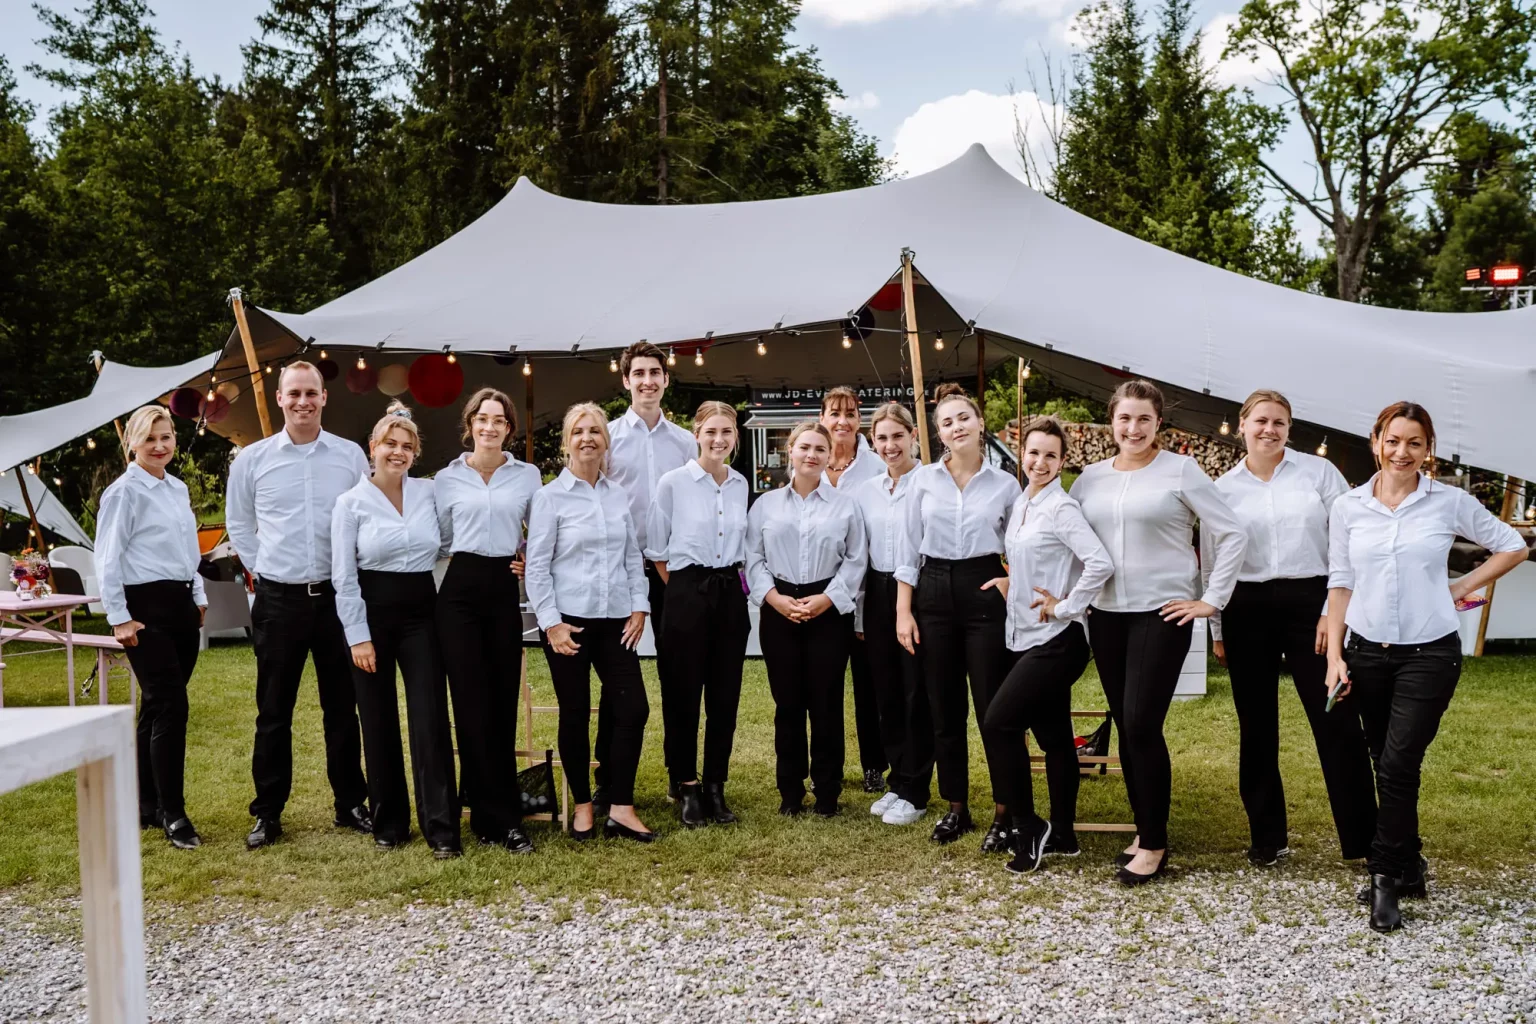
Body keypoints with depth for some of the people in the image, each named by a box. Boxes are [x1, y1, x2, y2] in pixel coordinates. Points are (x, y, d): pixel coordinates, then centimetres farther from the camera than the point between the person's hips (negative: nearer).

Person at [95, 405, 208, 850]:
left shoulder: (178, 489, 14)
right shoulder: (124, 492, -7)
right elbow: (108, 560, -9)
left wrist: (199, 599, 20)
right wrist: (120, 618, -12)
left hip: (182, 605, 7)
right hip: (146, 608, -7)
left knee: (157, 709, 12)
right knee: (170, 706, -10)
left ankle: (146, 806, 21)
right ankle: (173, 815, -4)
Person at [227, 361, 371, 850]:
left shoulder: (351, 456, 2)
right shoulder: (252, 460, 2)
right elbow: (238, 524, 14)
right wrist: (261, 569, 7)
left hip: (337, 596, 0)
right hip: (279, 600, 0)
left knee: (343, 707, 9)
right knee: (273, 711, 6)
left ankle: (350, 804, 20)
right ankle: (268, 813, 16)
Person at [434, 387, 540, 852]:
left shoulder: (528, 476, 7)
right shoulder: (447, 478, 6)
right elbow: (438, 540, 13)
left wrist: (531, 560, 0)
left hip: (504, 590, 1)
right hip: (460, 590, -1)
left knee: (503, 701, 2)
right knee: (473, 702, -4)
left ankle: (486, 809, 15)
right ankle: (501, 818, 2)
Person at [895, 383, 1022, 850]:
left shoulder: (1005, 484, 3)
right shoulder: (923, 479, 4)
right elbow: (908, 549, 4)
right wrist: (903, 610, -1)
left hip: (984, 592, -2)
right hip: (934, 592, 2)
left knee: (993, 707, -3)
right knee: (944, 709, 8)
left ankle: (1005, 813, 8)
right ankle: (956, 808, 20)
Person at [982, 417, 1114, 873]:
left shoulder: (1062, 508, -14)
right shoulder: (1020, 504, 10)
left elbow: (1100, 564, -25)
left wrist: (1065, 607, -18)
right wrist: (1011, 583, 9)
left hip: (1056, 640, -8)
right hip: (1029, 638, 8)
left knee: (999, 723, -11)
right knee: (1054, 736, 13)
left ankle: (1029, 830, 0)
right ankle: (1063, 835, 21)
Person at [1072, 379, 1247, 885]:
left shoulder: (1180, 470, -4)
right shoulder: (1092, 477, 9)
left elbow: (1231, 534, -4)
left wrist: (1211, 600, -7)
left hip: (1162, 614, -5)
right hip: (1105, 615, 5)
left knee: (1142, 724, -10)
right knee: (1125, 726, 8)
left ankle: (1154, 845, 2)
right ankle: (1144, 830, 21)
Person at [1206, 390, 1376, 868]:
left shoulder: (1320, 472, 2)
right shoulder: (1223, 489, 7)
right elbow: (1212, 563, 10)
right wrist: (1217, 630, 9)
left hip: (1311, 603, -2)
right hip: (1247, 611, 2)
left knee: (1337, 721, -5)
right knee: (1257, 726, 7)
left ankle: (1364, 839, 3)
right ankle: (1267, 837, 18)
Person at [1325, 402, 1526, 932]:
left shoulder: (1450, 502, -2)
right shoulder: (1348, 508, 2)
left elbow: (1512, 547, 10)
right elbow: (1340, 584, 5)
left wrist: (1462, 587, 1)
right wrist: (1334, 657, 1)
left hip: (1430, 653, -2)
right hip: (1368, 651, 2)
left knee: (1398, 765, -9)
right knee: (1388, 765, 9)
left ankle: (1386, 878, 3)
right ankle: (1408, 866, 25)